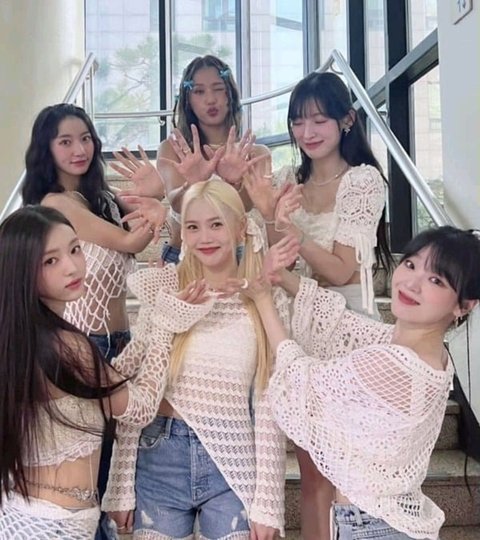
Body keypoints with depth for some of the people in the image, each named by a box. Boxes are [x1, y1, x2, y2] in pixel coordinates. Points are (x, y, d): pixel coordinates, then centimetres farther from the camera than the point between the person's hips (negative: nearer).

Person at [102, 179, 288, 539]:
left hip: (235, 467, 0)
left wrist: (268, 502, -3)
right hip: (160, 459, 0)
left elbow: (269, 406, -1)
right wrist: (122, 486, -3)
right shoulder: (162, 290, -2)